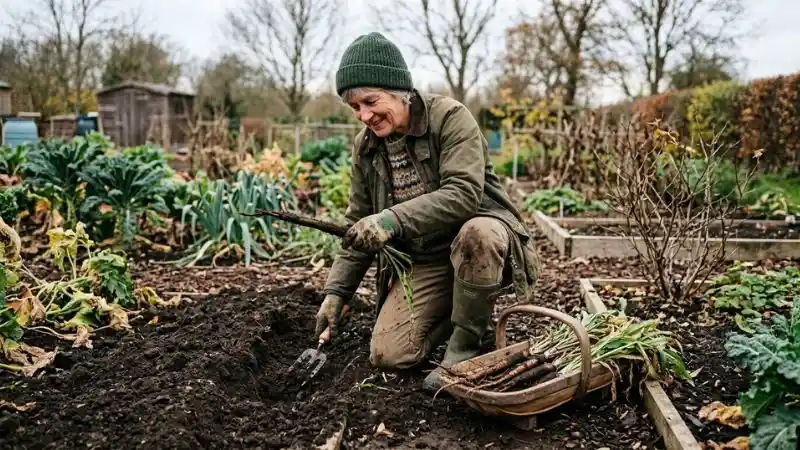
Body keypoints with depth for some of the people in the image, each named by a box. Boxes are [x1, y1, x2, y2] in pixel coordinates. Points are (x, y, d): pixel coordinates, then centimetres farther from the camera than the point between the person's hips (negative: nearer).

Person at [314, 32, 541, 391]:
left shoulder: (450, 117, -15)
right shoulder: (365, 146, 3)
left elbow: (464, 194, -29)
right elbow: (359, 226, 9)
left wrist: (393, 219, -40)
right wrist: (336, 291, 0)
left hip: (479, 237, -4)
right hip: (421, 262, 5)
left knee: (477, 234, -41)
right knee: (387, 355, -11)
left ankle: (468, 344, -17)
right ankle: (453, 314, 17)